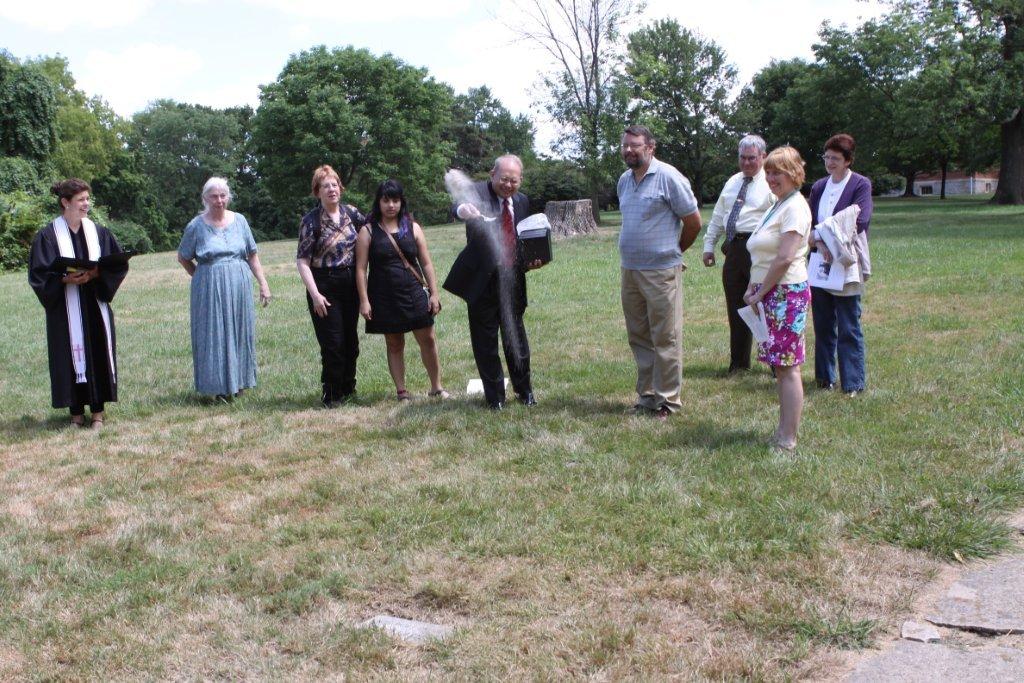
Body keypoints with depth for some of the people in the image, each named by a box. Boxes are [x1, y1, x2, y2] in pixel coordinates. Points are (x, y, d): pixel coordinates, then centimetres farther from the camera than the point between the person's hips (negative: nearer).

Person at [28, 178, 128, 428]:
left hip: (96, 306, 3)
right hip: (66, 310, -3)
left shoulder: (98, 232, 6)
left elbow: (119, 264, 4)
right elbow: (39, 274, -5)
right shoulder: (48, 236, -3)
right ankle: (76, 411, 10)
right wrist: (66, 279, -20)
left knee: (99, 354, 3)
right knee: (71, 356, 1)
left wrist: (96, 274, -13)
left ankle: (98, 410, 13)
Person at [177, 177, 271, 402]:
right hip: (210, 290, -3)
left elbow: (252, 256, 8)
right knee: (214, 335, -1)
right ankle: (219, 386, 7)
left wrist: (263, 283, 3)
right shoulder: (196, 226, -2)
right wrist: (200, 276, 1)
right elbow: (183, 257, 10)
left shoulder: (239, 220, 5)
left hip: (239, 288, 3)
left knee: (240, 333, 8)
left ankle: (238, 382, 20)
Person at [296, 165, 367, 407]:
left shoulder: (351, 213, 3)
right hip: (325, 287, -5)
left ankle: (347, 388, 29)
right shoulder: (311, 221, -9)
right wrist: (315, 294, -18)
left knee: (351, 340, 13)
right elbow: (302, 261, -10)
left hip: (350, 284, 5)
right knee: (333, 343, -3)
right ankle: (331, 394, 11)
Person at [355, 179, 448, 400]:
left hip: (414, 294, 2)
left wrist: (433, 293, 2)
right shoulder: (368, 231, 0)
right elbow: (361, 268, -3)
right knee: (394, 345, 8)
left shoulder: (413, 228, 6)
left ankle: (436, 387, 15)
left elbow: (426, 264, 7)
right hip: (384, 298, -2)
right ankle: (402, 391, 17)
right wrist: (364, 300, -10)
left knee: (428, 340, 2)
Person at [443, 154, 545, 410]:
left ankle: (524, 390, 30)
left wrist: (531, 261, -2)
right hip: (483, 281, -4)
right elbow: (462, 205, -31)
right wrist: (464, 209, -55)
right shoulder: (478, 191, -8)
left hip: (512, 280, 4)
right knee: (485, 342, 4)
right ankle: (495, 397, 18)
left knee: (516, 337, 15)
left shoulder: (522, 201, 9)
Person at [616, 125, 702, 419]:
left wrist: (674, 250, 7)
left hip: (661, 271, -7)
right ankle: (646, 395, 24)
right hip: (629, 270, 7)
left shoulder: (668, 177, -10)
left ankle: (667, 399, 8)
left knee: (665, 339, 0)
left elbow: (694, 221, -5)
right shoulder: (624, 180, 12)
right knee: (638, 337, 13)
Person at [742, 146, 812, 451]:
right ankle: (783, 430, 21)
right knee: (780, 366, 13)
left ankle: (787, 440, -1)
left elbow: (785, 258, -20)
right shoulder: (778, 205, 18)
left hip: (787, 293, -10)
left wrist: (760, 293, -14)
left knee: (787, 367, -6)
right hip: (772, 294, 10)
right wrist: (753, 288, 8)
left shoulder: (795, 207, -13)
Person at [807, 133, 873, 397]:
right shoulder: (819, 186, 14)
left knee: (849, 328, -3)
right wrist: (819, 242, -12)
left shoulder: (860, 184, -3)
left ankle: (853, 383, 4)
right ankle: (825, 377, 22)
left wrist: (823, 235, -11)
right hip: (820, 263, 6)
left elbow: (859, 222, -14)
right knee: (823, 325, 11)